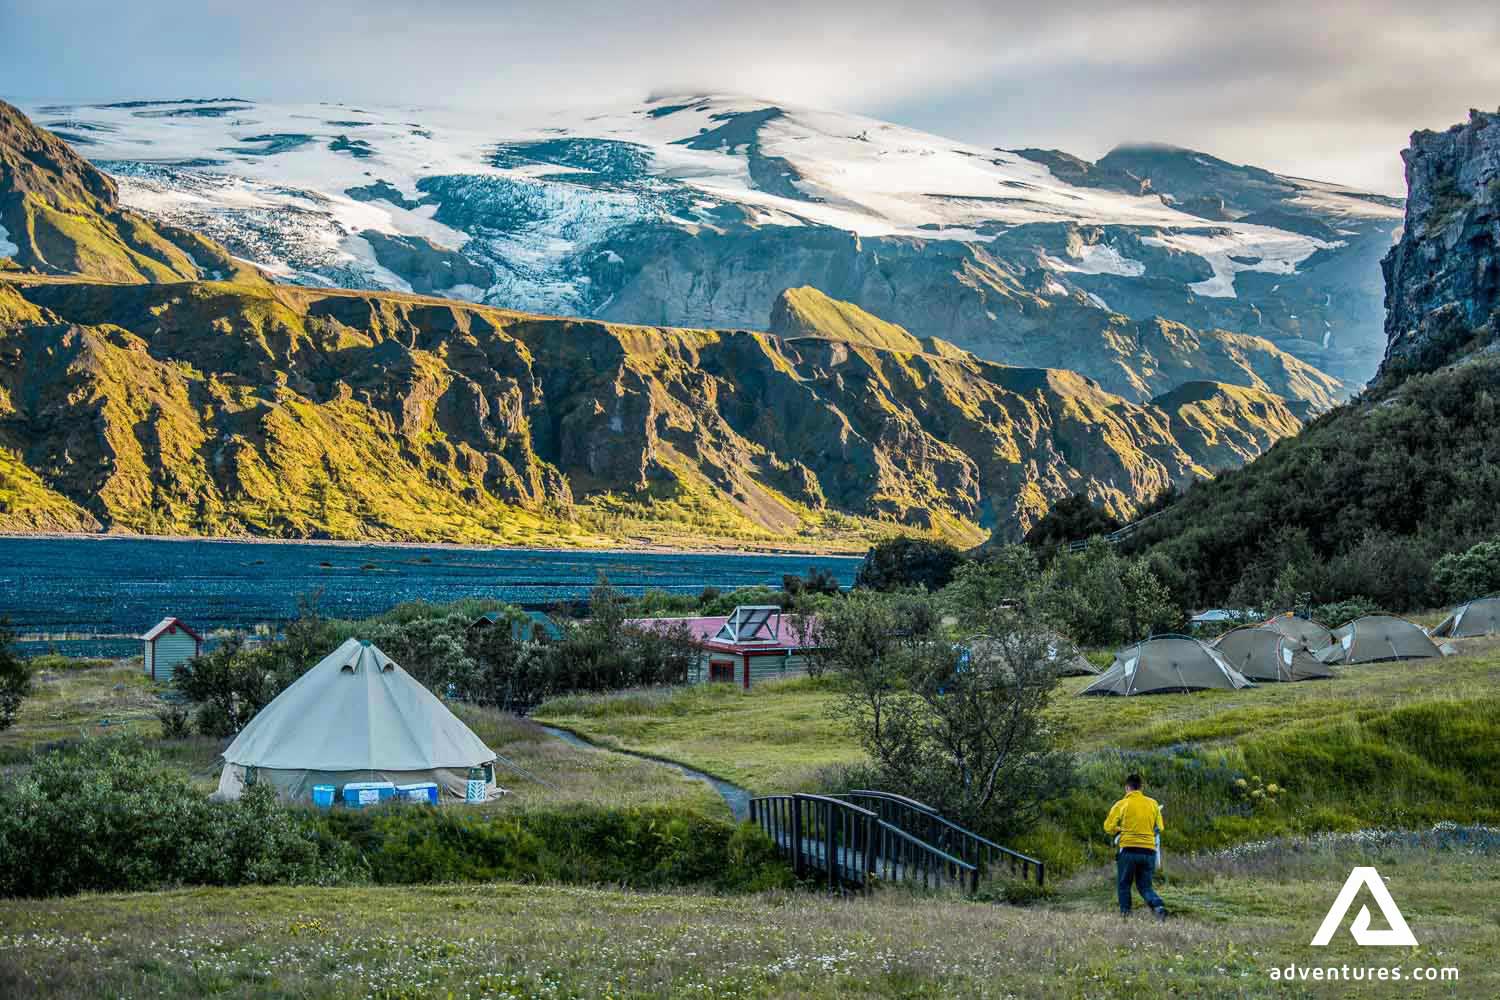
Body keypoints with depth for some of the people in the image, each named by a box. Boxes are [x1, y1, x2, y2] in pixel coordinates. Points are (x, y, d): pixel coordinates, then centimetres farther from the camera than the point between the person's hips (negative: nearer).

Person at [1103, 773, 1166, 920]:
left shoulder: (1121, 805, -2)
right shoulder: (1153, 803, 7)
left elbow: (1108, 827, -1)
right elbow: (1159, 828, 12)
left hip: (1129, 849, -3)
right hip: (1149, 850, 3)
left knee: (1124, 885, 14)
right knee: (1145, 886, 12)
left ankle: (1125, 913, 8)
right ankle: (1159, 906, -13)